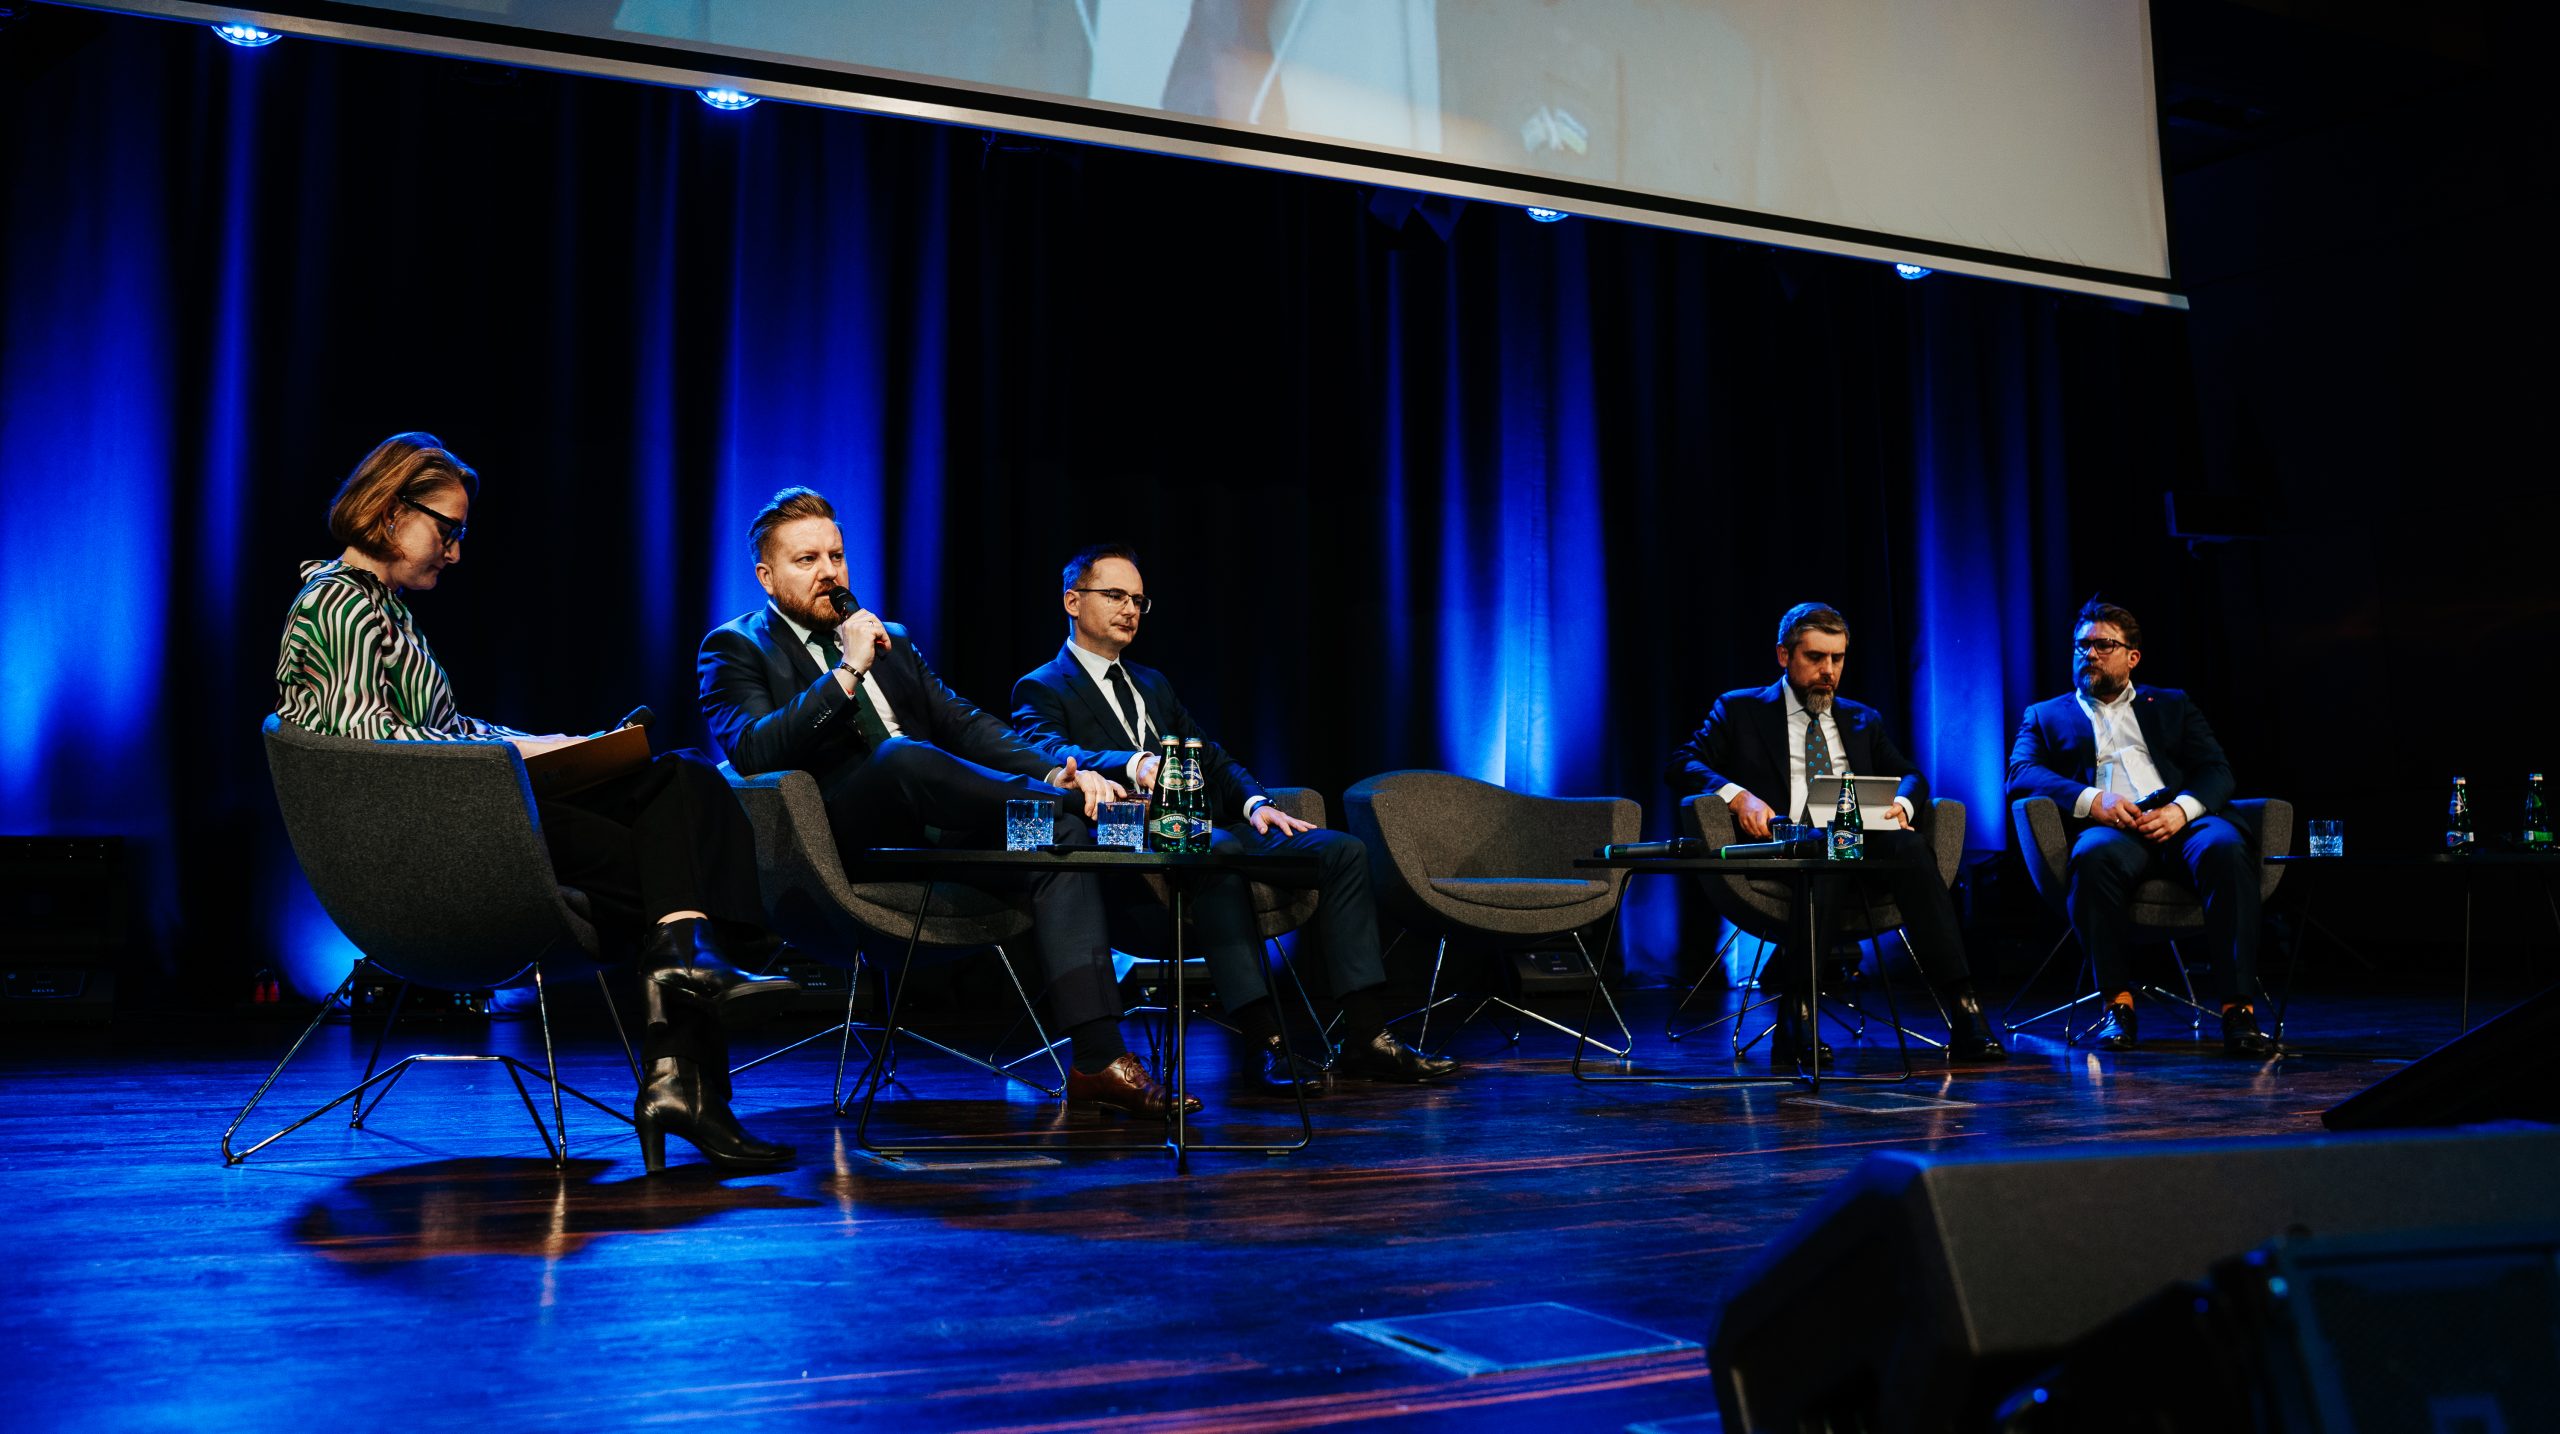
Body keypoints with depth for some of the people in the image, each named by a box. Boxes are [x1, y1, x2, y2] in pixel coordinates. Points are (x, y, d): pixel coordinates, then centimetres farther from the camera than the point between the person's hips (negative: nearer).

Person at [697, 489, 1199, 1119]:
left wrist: (1055, 769, -1)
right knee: (900, 754, -37)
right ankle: (1052, 802, -21)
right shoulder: (735, 648, 10)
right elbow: (752, 750, -10)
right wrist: (847, 671, -13)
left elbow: (963, 722, 17)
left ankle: (1097, 1060, -27)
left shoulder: (890, 640, 28)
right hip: (839, 842, -6)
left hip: (933, 829, 6)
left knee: (1063, 825, -21)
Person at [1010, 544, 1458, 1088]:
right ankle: (1268, 1044, -40)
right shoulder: (1040, 689, 6)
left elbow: (1212, 758, 25)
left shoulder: (1151, 683, 29)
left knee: (1342, 851, -12)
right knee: (1219, 853, -40)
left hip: (1198, 834, 7)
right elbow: (1052, 756, -16)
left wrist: (1255, 803, 3)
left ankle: (1367, 1038, -16)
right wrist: (1134, 766, -35)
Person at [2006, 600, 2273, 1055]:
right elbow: (2021, 774, 5)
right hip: (2110, 828, -1)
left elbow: (2216, 771, 13)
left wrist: (2181, 810, -11)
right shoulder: (2046, 716, 25)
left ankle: (2239, 1010, -35)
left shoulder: (2171, 705, 28)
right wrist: (2092, 800, -14)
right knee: (2094, 856, -38)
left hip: (2181, 821, 1)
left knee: (2225, 847, -34)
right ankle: (2117, 1003, -25)